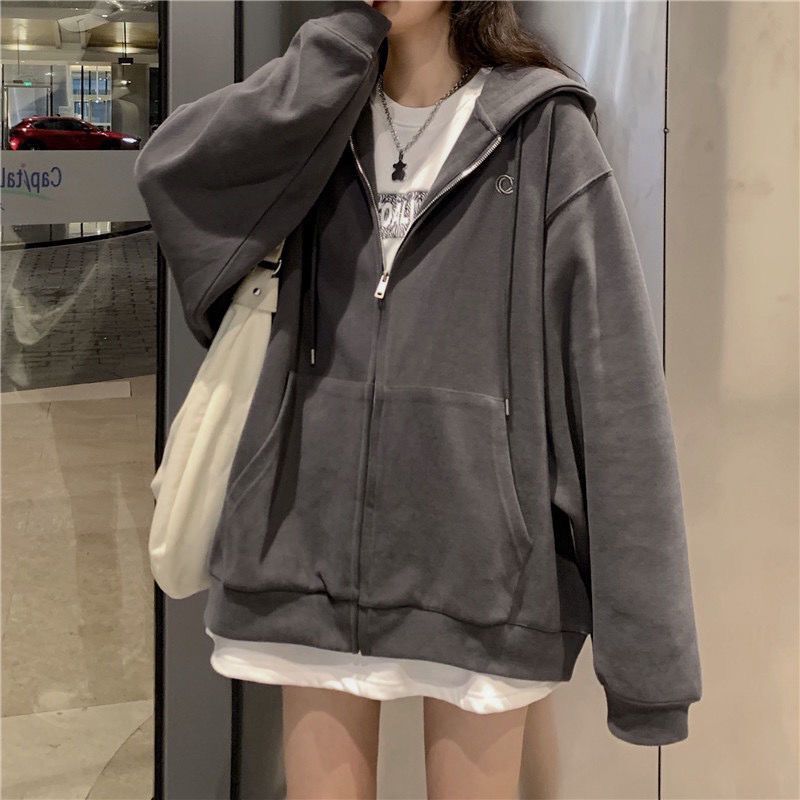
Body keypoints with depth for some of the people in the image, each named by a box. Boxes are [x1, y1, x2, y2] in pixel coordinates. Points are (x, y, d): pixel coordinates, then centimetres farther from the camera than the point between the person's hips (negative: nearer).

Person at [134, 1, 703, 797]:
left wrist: (645, 637, -12)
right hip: (316, 545, 3)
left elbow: (614, 379, -8)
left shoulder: (543, 132, -4)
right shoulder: (323, 121, 8)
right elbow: (169, 170, -11)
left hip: (476, 554, -3)